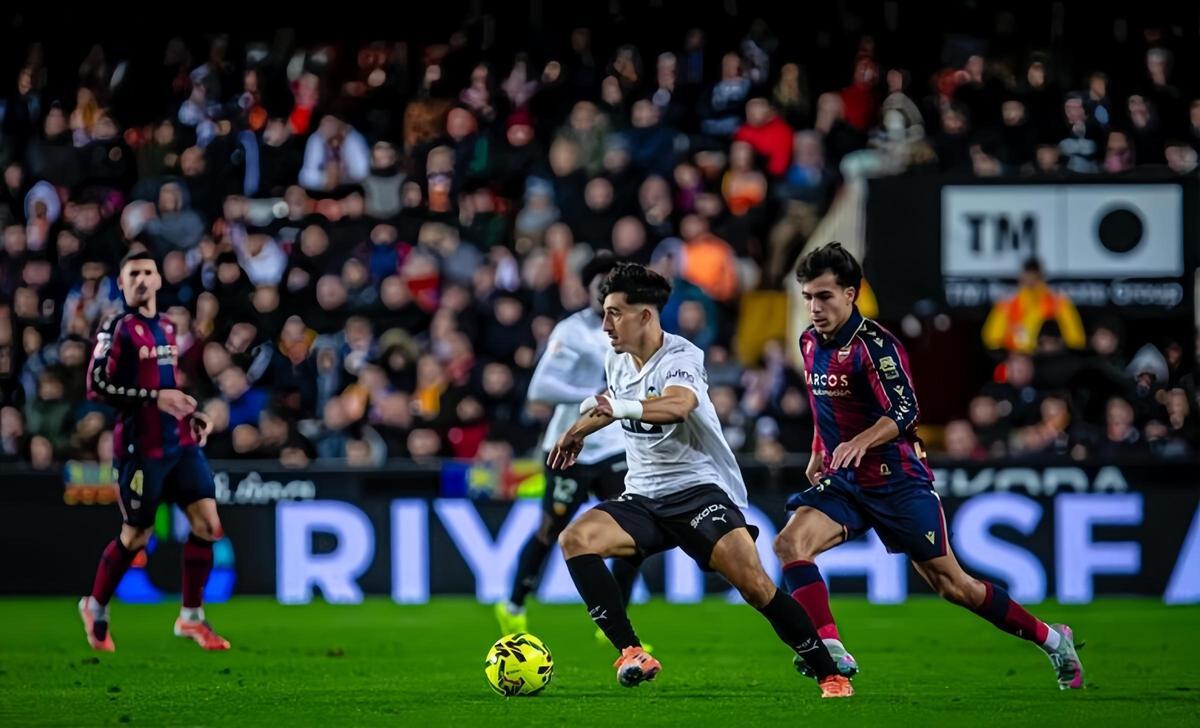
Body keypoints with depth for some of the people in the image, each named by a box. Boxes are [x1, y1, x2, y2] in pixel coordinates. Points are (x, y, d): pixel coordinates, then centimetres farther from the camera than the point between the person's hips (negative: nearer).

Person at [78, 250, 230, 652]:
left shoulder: (167, 327, 14)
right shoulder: (117, 328, -9)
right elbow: (96, 386, -16)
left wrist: (191, 413, 11)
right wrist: (155, 398, -21)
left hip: (180, 442, 7)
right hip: (141, 448, -7)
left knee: (207, 521, -4)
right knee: (137, 534, 2)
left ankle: (191, 617, 6)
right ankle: (95, 607, 25)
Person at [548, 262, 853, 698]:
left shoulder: (680, 357, -15)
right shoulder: (616, 361, 8)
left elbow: (679, 404, -39)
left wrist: (620, 407, -54)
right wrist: (579, 430, 44)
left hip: (699, 488, -6)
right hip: (642, 498, 6)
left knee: (753, 582, -23)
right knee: (575, 539, -21)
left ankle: (830, 676, -8)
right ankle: (632, 655, -25)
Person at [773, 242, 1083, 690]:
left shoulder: (873, 343, -16)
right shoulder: (810, 343, 8)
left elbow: (904, 411, -25)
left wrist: (860, 443, -40)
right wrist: (819, 454, 24)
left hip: (897, 481, -7)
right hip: (843, 482, 7)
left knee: (950, 584, -2)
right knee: (790, 543, -20)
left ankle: (1053, 640, 15)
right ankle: (831, 651, -25)